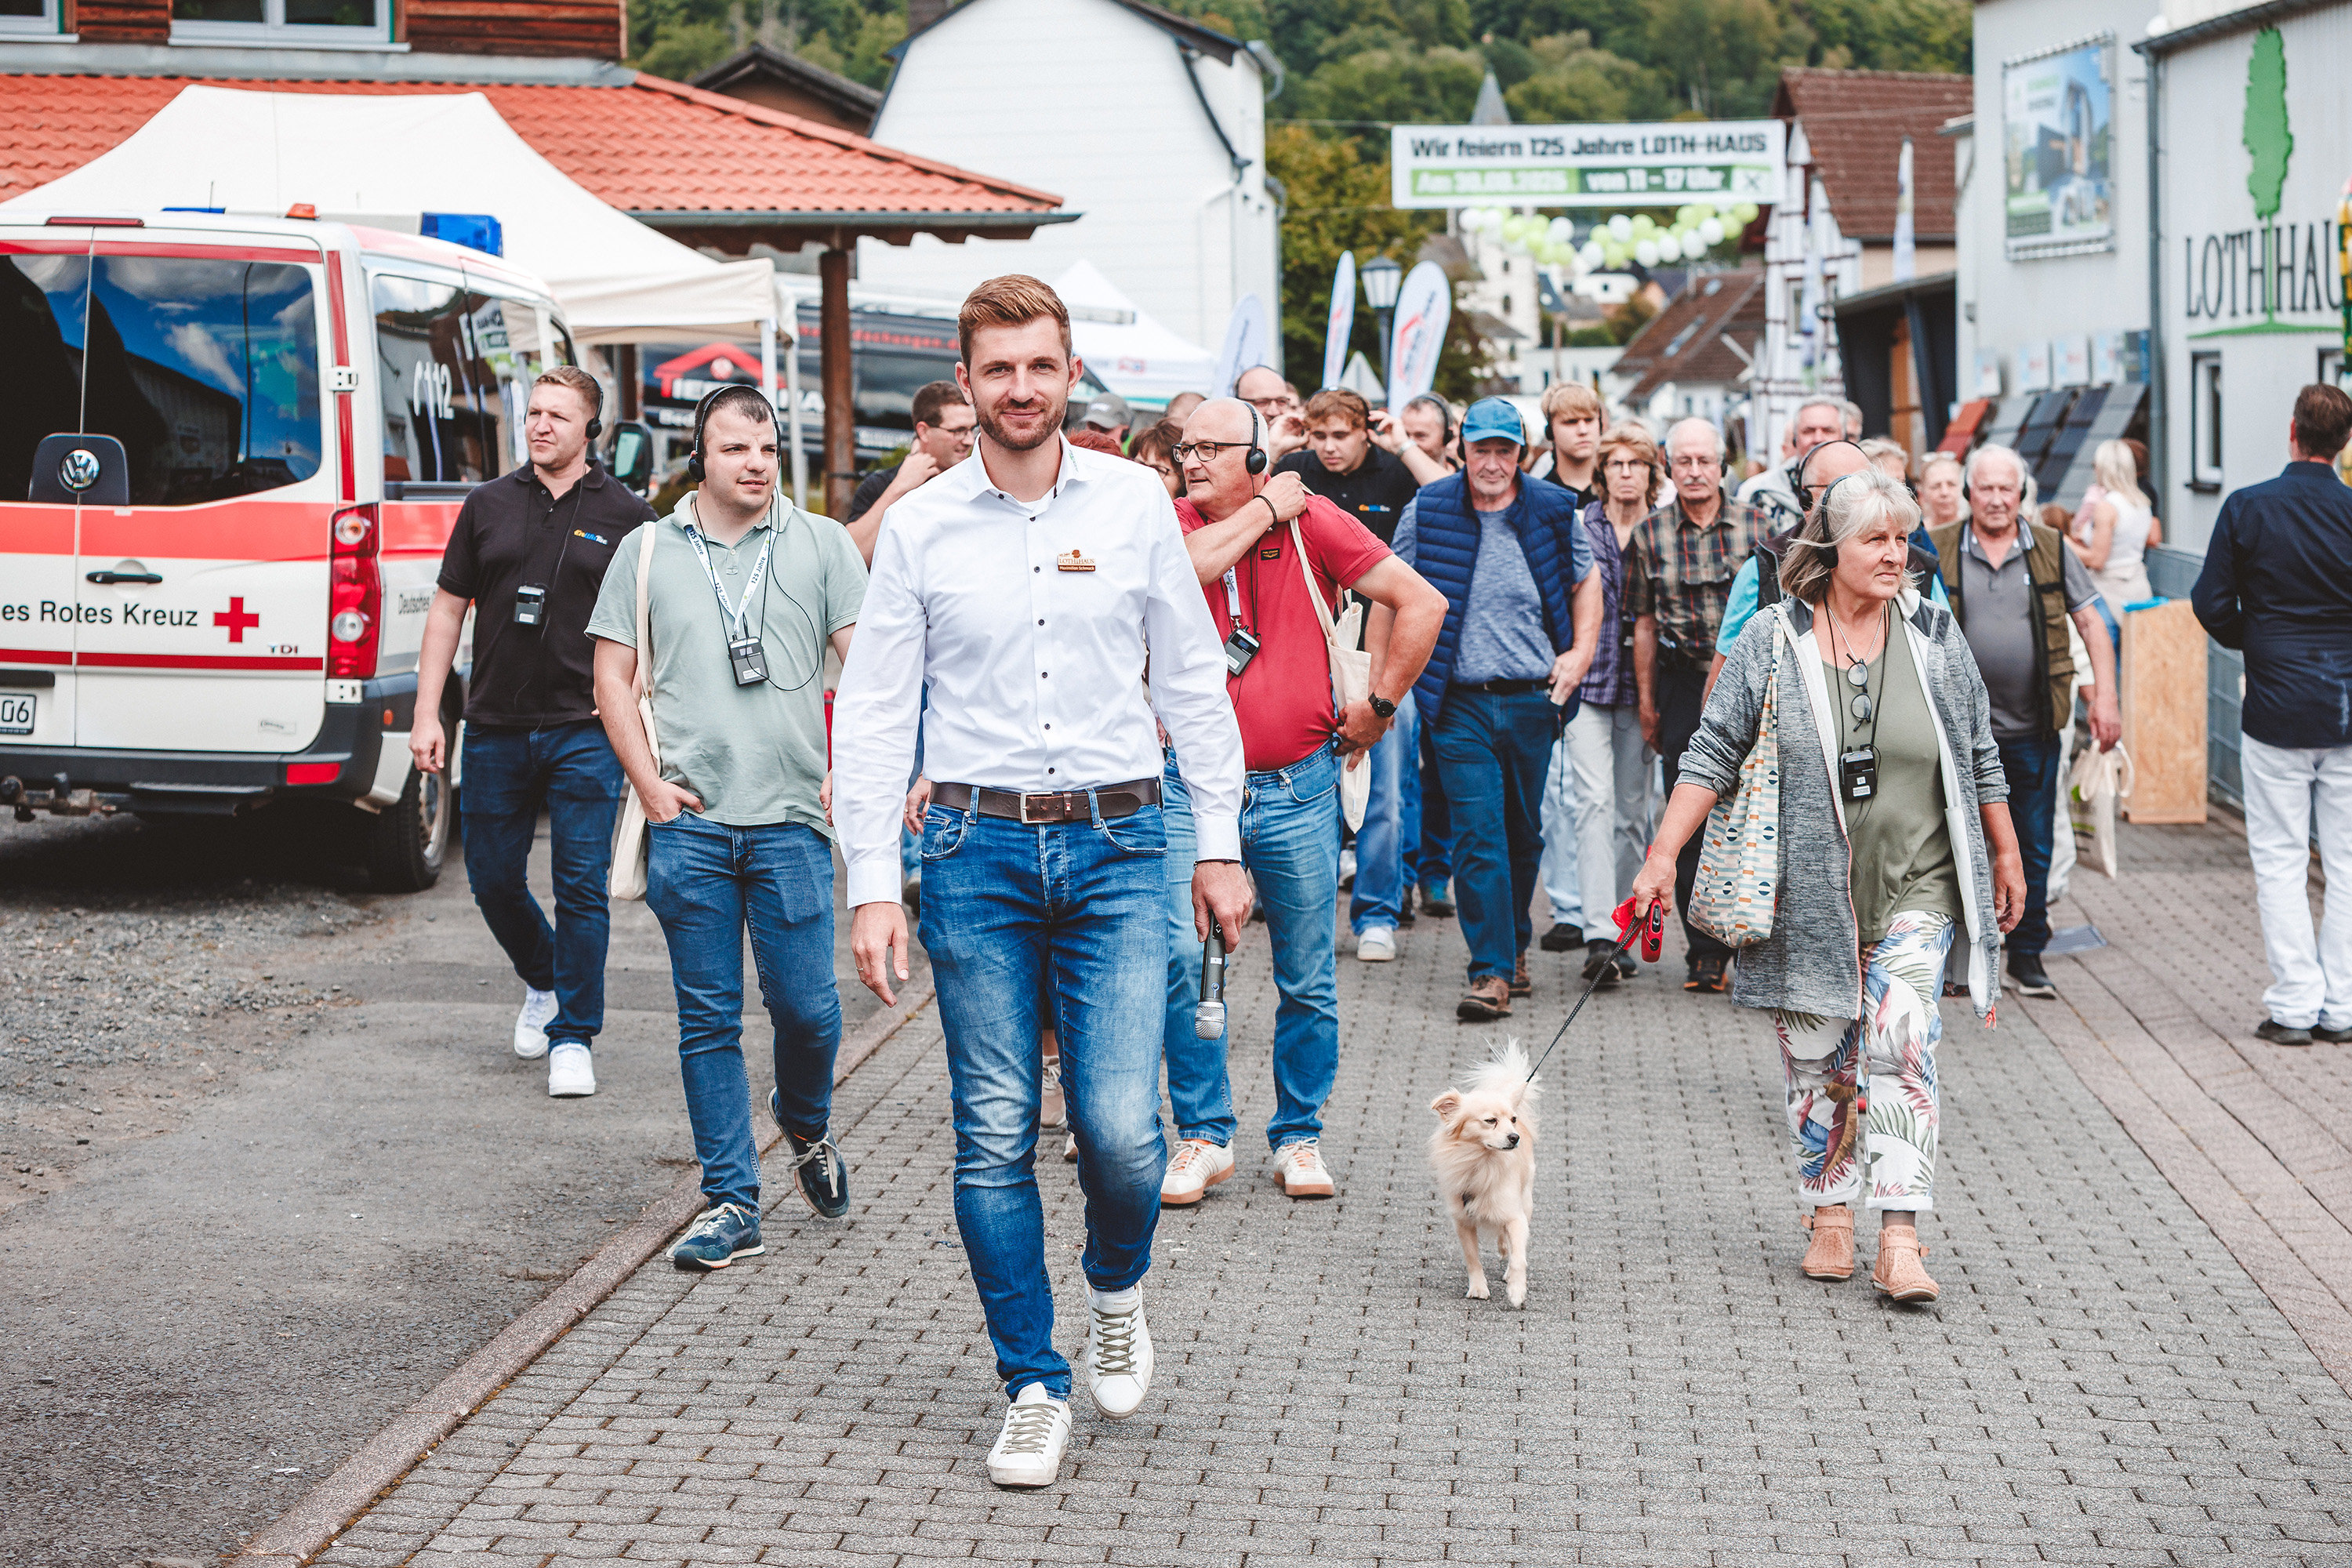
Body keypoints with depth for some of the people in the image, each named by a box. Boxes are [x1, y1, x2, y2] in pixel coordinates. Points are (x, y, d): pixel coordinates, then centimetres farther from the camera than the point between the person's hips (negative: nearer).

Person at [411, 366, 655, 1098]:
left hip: (585, 730, -3)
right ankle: (542, 981, 37)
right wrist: (426, 713, 4)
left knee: (582, 886, -5)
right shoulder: (488, 505, 8)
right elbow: (447, 608, 10)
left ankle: (572, 1037, 5)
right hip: (495, 729, 3)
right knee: (493, 878, 10)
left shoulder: (625, 515, 1)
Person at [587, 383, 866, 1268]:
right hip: (689, 824, 1)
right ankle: (731, 1203, 10)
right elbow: (612, 677, 9)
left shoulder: (820, 545, 6)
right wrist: (650, 786, 0)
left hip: (791, 820, -1)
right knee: (709, 1020, 3)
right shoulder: (649, 552, 8)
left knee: (806, 1005, -2)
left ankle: (807, 1128, 29)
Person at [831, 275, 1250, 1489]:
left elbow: (1193, 680, 9)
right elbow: (872, 713, 2)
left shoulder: (1135, 503, 3)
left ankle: (1115, 1286, 25)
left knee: (1122, 1129, -8)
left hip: (1115, 847, 0)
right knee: (994, 1138, 1)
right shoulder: (920, 527, 1)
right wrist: (872, 887, -4)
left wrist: (1220, 844, 7)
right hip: (976, 850, 0)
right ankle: (1034, 1387, 14)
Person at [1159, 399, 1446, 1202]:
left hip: (1298, 790, 0)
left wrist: (1378, 705, -1)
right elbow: (1190, 565, -20)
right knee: (1178, 960, -10)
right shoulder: (1170, 521, 4)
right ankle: (1203, 1134, 3)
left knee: (1307, 979, 7)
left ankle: (1299, 1136, 22)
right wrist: (1266, 508, -10)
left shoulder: (1314, 521, 0)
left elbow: (1422, 603, 0)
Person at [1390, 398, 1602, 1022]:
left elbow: (1584, 582, 18)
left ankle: (1514, 944, 34)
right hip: (1460, 701, -2)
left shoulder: (1552, 511, 0)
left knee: (1523, 832, 13)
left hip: (1533, 697, 2)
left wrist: (1581, 652, 6)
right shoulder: (1427, 511, -3)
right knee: (1478, 835, -10)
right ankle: (1492, 972, -11)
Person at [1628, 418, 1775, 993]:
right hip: (1683, 686, 0)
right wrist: (1646, 701, 5)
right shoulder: (1650, 534, 6)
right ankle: (1705, 951, 8)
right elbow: (1645, 623, 9)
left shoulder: (1757, 526, 5)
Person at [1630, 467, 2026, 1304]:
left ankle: (1900, 1243, -12)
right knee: (1818, 1061, 7)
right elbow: (1713, 755, -2)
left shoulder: (1934, 636, 3)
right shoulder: (1774, 641, -3)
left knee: (1902, 1047, -11)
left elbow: (1977, 755, 13)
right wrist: (1663, 857, -9)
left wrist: (2007, 857, 18)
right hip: (1809, 892, 0)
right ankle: (1830, 1219, 23)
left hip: (1912, 889, 0)